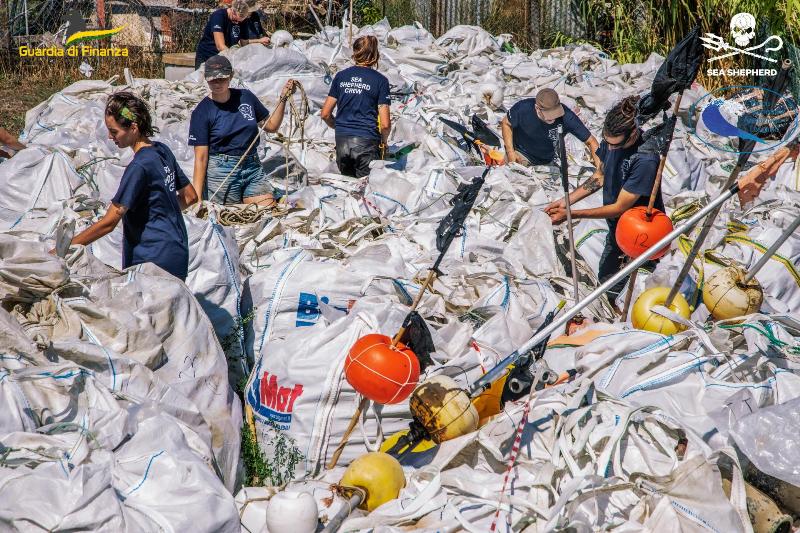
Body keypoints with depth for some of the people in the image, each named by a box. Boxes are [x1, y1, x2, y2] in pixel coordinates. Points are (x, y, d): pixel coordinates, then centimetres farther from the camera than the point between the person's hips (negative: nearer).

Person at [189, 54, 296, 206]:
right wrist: (197, 198, -16)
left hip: (253, 167, 4)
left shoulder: (246, 97, 6)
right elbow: (201, 158, -8)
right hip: (221, 173, -3)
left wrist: (283, 98, 5)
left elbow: (271, 126, 19)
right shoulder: (202, 112, -5)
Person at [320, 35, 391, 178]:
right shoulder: (380, 80, -2)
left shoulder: (340, 76, 7)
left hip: (341, 141, 3)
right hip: (367, 142, -3)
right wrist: (383, 142, 13)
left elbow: (325, 114, 9)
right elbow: (385, 124, -5)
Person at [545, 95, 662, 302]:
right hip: (616, 227, 7)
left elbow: (619, 208, -28)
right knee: (606, 277, 23)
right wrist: (567, 200, -6)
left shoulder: (645, 160, -37)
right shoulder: (611, 137, -14)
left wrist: (571, 214, -24)